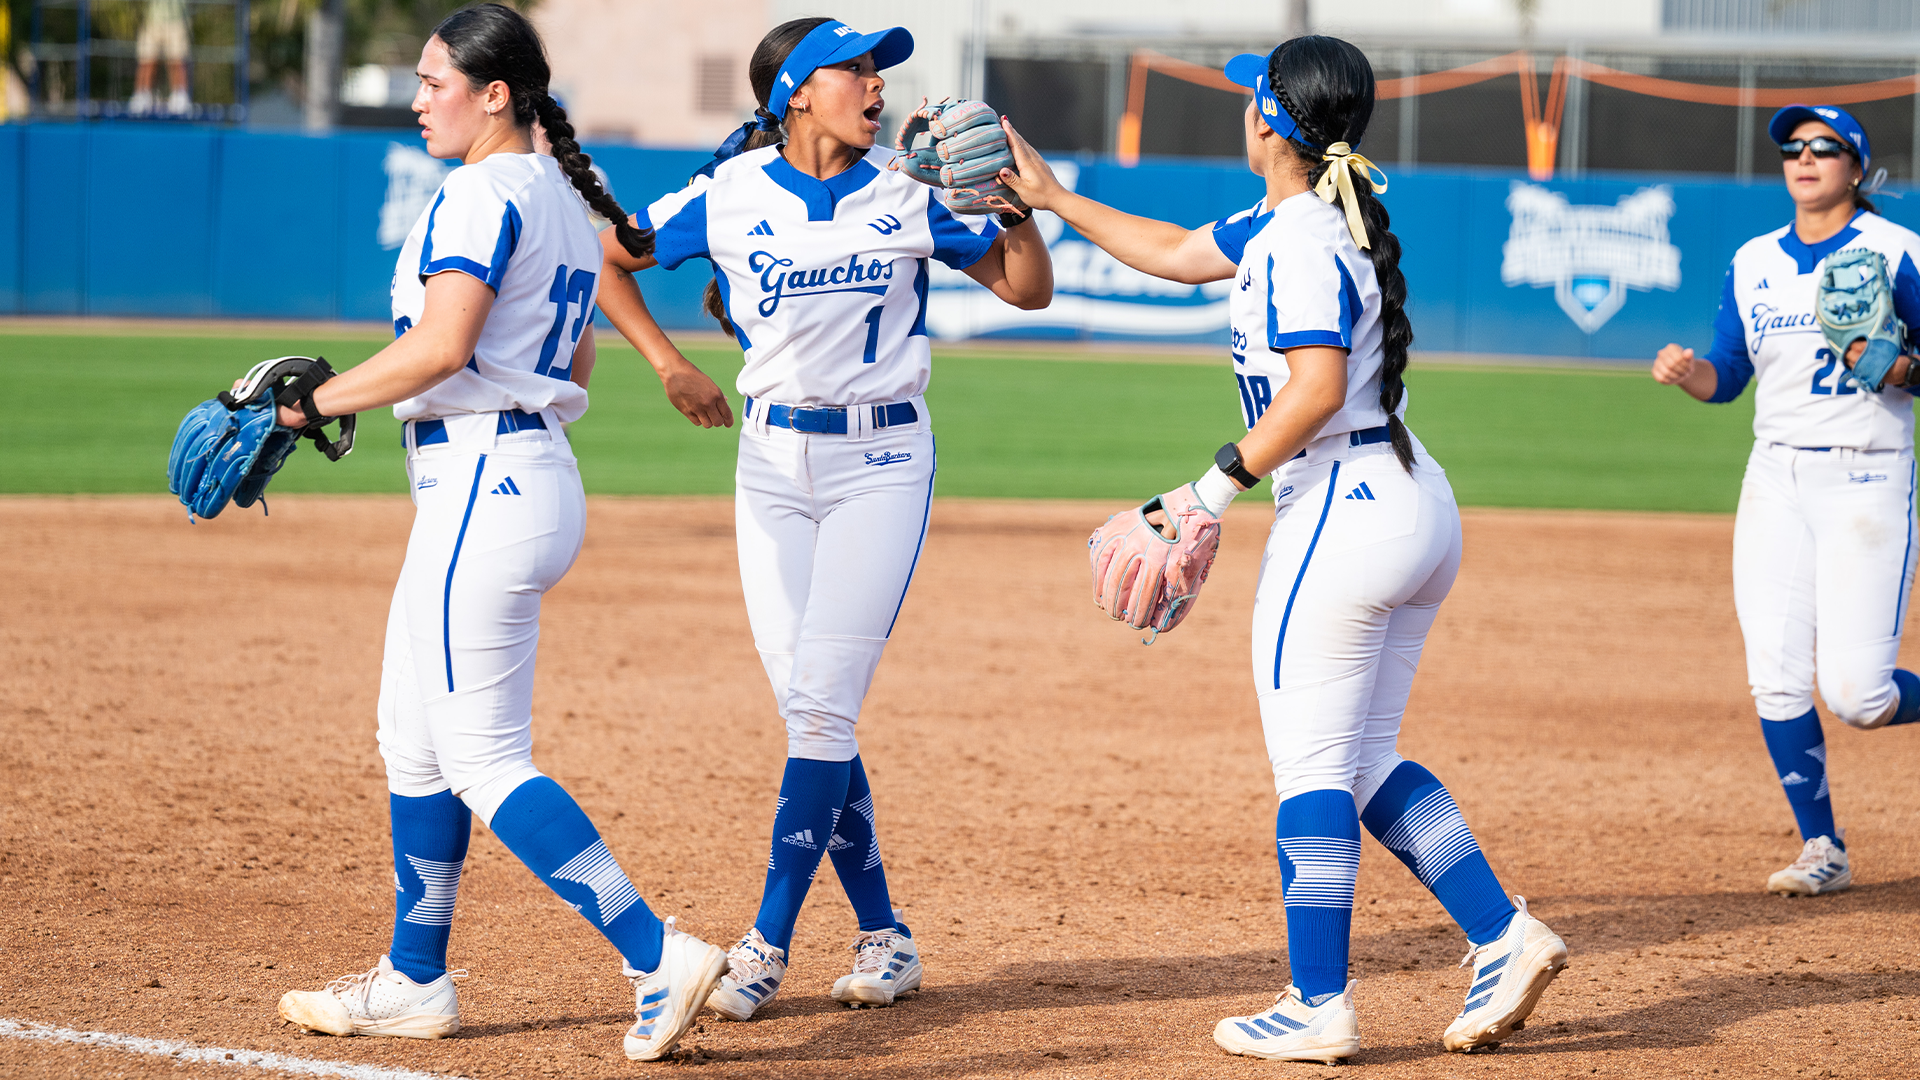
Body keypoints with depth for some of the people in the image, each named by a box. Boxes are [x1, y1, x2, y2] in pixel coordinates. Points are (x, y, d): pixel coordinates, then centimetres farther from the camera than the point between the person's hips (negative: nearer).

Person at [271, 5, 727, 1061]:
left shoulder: (482, 196, -14)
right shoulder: (565, 201, 16)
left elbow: (440, 349, -24)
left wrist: (312, 402, -15)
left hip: (484, 485, -10)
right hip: (536, 473, 10)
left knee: (484, 760, -8)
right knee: (413, 737, 18)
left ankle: (661, 956, -13)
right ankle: (414, 982, 25)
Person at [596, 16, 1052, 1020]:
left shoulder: (907, 197, -1)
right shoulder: (729, 196, -2)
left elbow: (1027, 289, 5)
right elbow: (605, 259, 9)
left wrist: (1016, 206, -13)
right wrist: (668, 364, 1)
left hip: (883, 462, -1)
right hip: (773, 462, 2)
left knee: (821, 704, -11)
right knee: (807, 710, 0)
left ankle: (767, 944, -8)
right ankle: (882, 935, 11)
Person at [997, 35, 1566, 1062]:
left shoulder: (1301, 242, -15)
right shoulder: (1285, 222, 14)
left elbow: (1317, 389, -26)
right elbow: (1179, 253, 28)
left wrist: (1219, 485, -21)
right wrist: (1053, 197, 31)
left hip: (1345, 508, -10)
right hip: (1417, 508, 10)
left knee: (1311, 764, -3)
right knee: (1364, 759, 15)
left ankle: (1319, 1007, -1)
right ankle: (1504, 937, 6)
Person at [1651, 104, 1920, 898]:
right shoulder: (1753, 262, 10)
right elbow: (1728, 379, 13)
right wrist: (1687, 372, -8)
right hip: (1775, 477, 5)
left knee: (1855, 695, -12)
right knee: (1775, 679, -3)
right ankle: (1822, 849, 9)